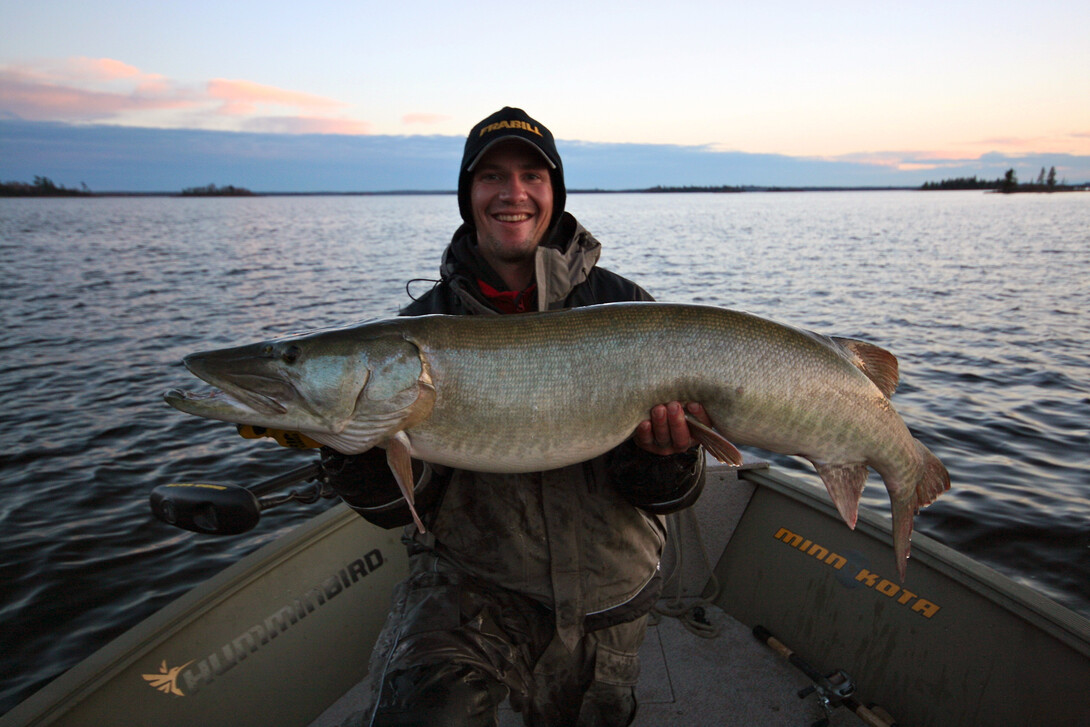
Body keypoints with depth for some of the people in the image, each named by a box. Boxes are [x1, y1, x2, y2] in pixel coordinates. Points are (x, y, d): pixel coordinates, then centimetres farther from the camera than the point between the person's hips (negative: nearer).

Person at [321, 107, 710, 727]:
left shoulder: (623, 306, -7)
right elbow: (399, 506, -7)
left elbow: (670, 495, -7)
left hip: (606, 604, 2)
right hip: (469, 582, -1)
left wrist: (666, 456, -29)